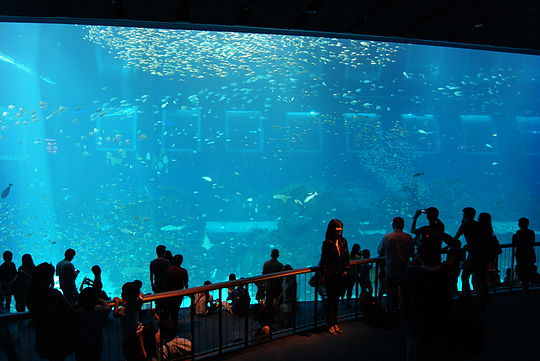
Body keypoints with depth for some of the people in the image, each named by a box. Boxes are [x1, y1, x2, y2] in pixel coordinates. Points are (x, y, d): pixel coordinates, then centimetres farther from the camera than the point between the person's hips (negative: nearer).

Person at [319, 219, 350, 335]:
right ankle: (330, 324, 13)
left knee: (336, 299, 14)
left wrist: (346, 270, 6)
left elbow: (346, 257, 12)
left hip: (340, 275, 5)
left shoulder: (343, 241, 4)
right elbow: (323, 260, -11)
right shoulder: (327, 243, -12)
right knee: (330, 299, 4)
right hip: (330, 275, -5)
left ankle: (335, 322, 24)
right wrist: (324, 275, -14)